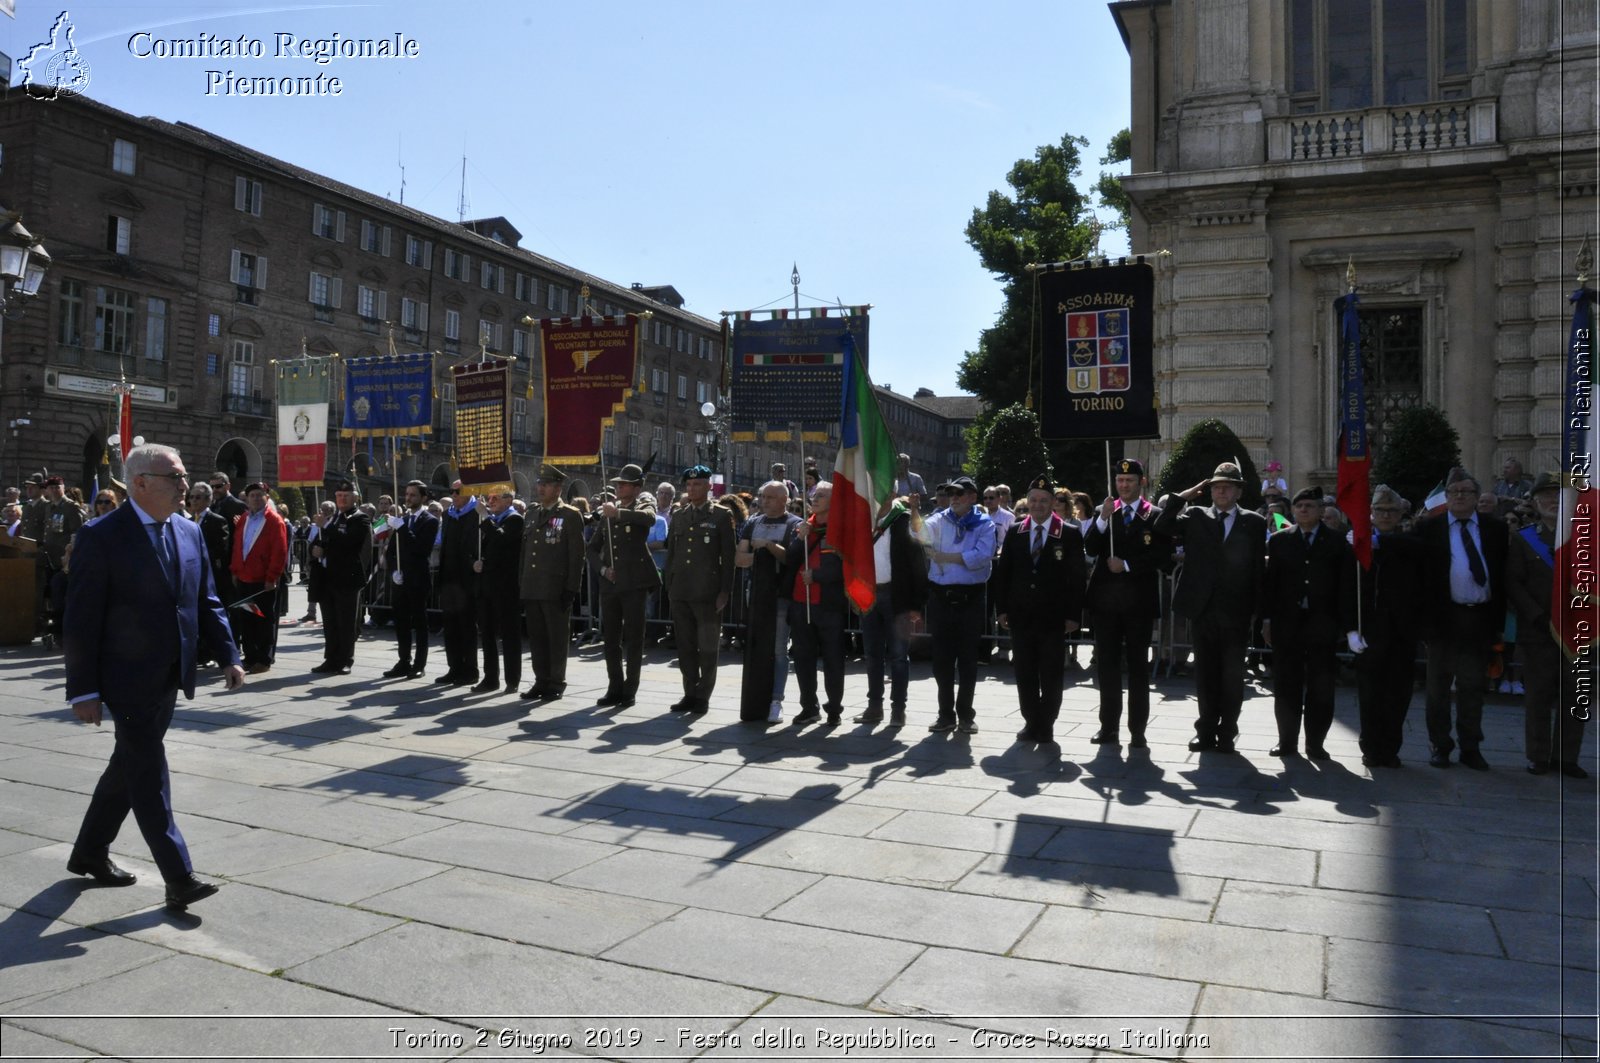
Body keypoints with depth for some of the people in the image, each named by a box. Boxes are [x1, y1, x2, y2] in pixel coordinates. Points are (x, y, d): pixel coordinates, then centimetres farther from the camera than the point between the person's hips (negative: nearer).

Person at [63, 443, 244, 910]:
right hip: (129, 679, -7)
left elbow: (206, 602, 12)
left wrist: (228, 655, 1)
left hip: (170, 678, 7)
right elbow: (81, 620, -12)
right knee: (149, 777, -3)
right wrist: (84, 690, -14)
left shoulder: (190, 532, 7)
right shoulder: (100, 537, -12)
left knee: (129, 767, 19)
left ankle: (90, 852, 37)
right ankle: (179, 878, 0)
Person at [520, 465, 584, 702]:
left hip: (556, 589, -6)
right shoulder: (532, 514, 16)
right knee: (536, 637, 10)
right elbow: (524, 551, 18)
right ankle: (541, 680, 19)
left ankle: (557, 682, 9)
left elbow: (576, 555, -8)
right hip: (531, 588, 6)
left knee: (557, 637, 1)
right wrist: (520, 584, 13)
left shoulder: (570, 515, -4)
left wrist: (571, 589, -13)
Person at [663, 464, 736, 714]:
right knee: (685, 646, 9)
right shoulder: (678, 515, 14)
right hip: (680, 592, 5)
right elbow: (671, 552, 16)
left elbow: (728, 556, -3)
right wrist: (669, 587, 10)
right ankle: (690, 693, 19)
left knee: (707, 647, 2)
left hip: (707, 593, -5)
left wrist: (725, 591, -9)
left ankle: (703, 695, 12)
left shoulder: (721, 515, 0)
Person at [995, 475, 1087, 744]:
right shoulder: (1014, 532, 7)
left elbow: (1077, 577, -2)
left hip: (1053, 618, -3)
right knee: (1024, 673, 8)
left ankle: (1046, 725, 16)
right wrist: (1002, 608, 3)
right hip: (1021, 617, 3)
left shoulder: (1070, 534, -1)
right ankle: (1031, 722, 20)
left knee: (1051, 676, 4)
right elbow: (1002, 572, 9)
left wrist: (1073, 615, -7)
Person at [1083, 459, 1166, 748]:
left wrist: (1126, 564, -11)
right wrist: (1103, 519, -13)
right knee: (1106, 664, 6)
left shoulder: (1155, 515, 2)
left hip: (1139, 601, -3)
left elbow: (1161, 555, -6)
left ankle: (1137, 731, 8)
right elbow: (1090, 548, -2)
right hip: (1106, 598, 3)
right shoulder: (1104, 512, 9)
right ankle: (1109, 727, 14)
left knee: (1138, 666, 3)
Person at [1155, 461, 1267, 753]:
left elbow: (1259, 568, 1)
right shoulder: (1196, 516, 7)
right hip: (1203, 608, 1)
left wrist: (1257, 610, -4)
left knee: (1232, 674, 5)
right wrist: (1186, 495, -5)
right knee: (1205, 673, 9)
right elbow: (1162, 527, -7)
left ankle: (1227, 732, 16)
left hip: (1236, 611, -1)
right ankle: (1206, 730, 19)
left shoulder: (1253, 522, 4)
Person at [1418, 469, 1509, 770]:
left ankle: (1471, 748, 17)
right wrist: (1425, 618, -7)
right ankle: (1440, 746, 17)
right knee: (1439, 686, 7)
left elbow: (1502, 575, 7)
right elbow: (1420, 574, -1)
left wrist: (1498, 619, 1)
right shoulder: (1428, 528, 1)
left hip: (1481, 618, 2)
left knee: (1472, 687, 8)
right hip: (1443, 618, -1)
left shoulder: (1496, 528, 7)